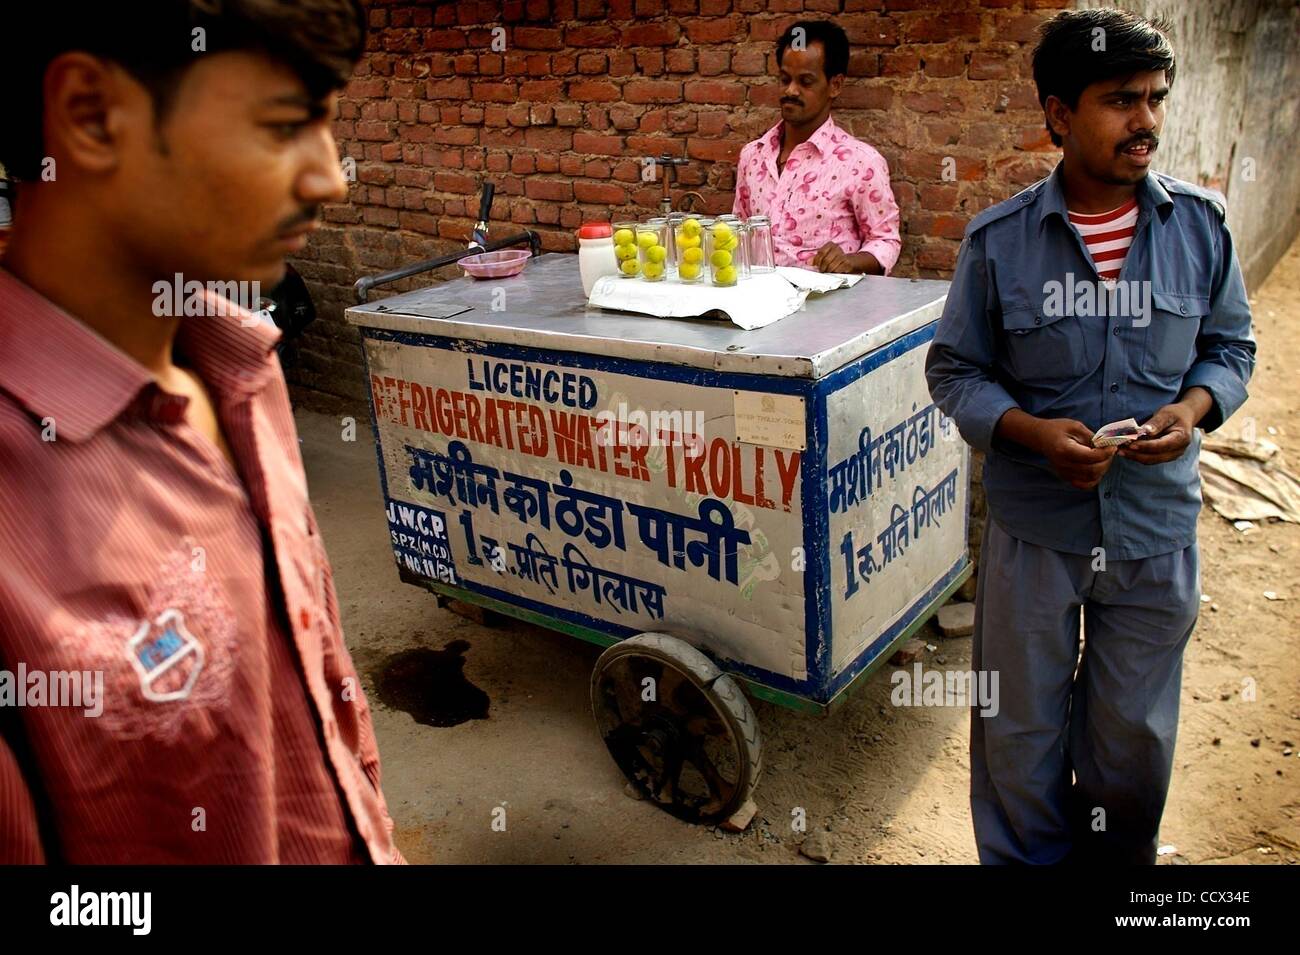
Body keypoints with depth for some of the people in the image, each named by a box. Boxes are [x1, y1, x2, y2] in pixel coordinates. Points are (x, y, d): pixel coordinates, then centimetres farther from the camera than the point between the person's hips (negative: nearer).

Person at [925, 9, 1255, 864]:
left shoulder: (1203, 225, -3)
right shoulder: (998, 240, -9)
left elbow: (1231, 345, 8)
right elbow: (956, 369, -3)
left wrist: (1194, 407, -13)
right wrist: (1031, 431, -20)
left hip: (1158, 529, 2)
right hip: (1035, 528, -2)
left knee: (1135, 736, 20)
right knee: (1022, 734, 15)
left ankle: (1117, 856, 46)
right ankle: (1027, 857, 40)